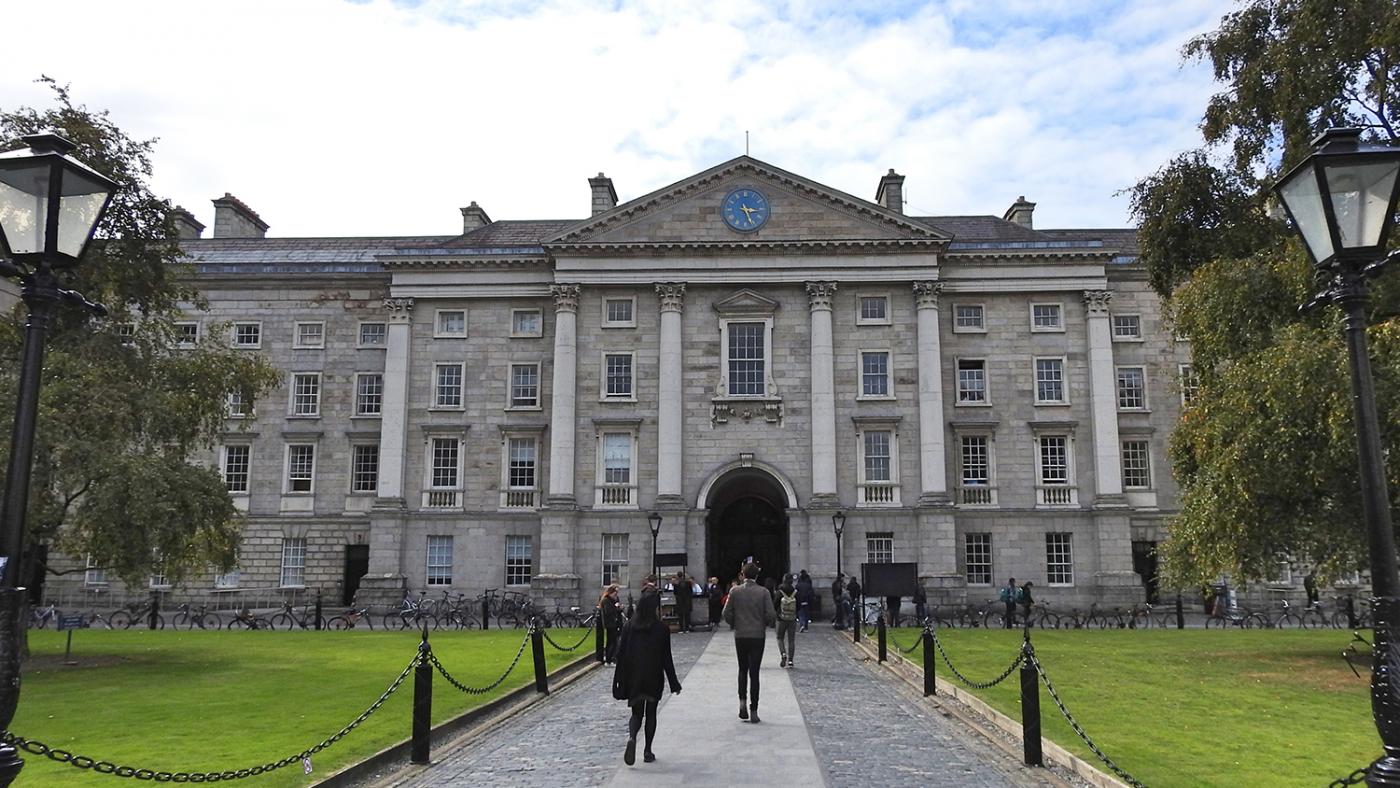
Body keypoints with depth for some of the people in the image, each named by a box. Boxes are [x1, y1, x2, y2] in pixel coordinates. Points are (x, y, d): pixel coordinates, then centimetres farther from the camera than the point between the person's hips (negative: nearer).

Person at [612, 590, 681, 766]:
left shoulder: (630, 626, -2)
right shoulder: (662, 629, -10)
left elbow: (621, 654, -1)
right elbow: (667, 658, -7)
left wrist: (619, 680, 7)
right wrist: (674, 683, 0)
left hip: (634, 679, 2)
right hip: (654, 679, -2)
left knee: (636, 713, 12)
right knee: (651, 713, 13)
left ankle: (632, 737, -17)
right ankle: (648, 751, 13)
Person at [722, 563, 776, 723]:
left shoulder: (735, 591, -3)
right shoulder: (763, 592, -6)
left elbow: (727, 613, -4)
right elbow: (771, 615, -10)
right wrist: (766, 623, 12)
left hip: (740, 636, 1)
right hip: (758, 636, -1)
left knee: (743, 669, 17)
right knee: (754, 673, 3)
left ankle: (742, 701, 1)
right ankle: (753, 711, 3)